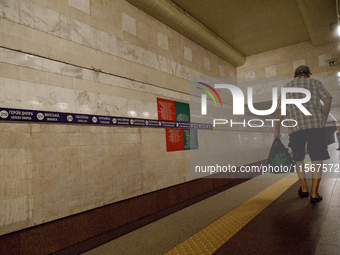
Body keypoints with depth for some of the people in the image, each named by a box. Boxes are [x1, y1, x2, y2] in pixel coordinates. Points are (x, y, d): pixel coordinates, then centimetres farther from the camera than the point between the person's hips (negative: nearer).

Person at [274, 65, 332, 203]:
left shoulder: (287, 86, 18)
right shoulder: (315, 82, 16)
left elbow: (280, 111, 14)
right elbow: (327, 100, 1)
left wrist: (277, 130, 18)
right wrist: (323, 120, 10)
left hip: (295, 126, 1)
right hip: (315, 124, -1)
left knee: (298, 157, 15)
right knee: (317, 158, 2)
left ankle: (304, 188, 17)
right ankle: (314, 193, -3)